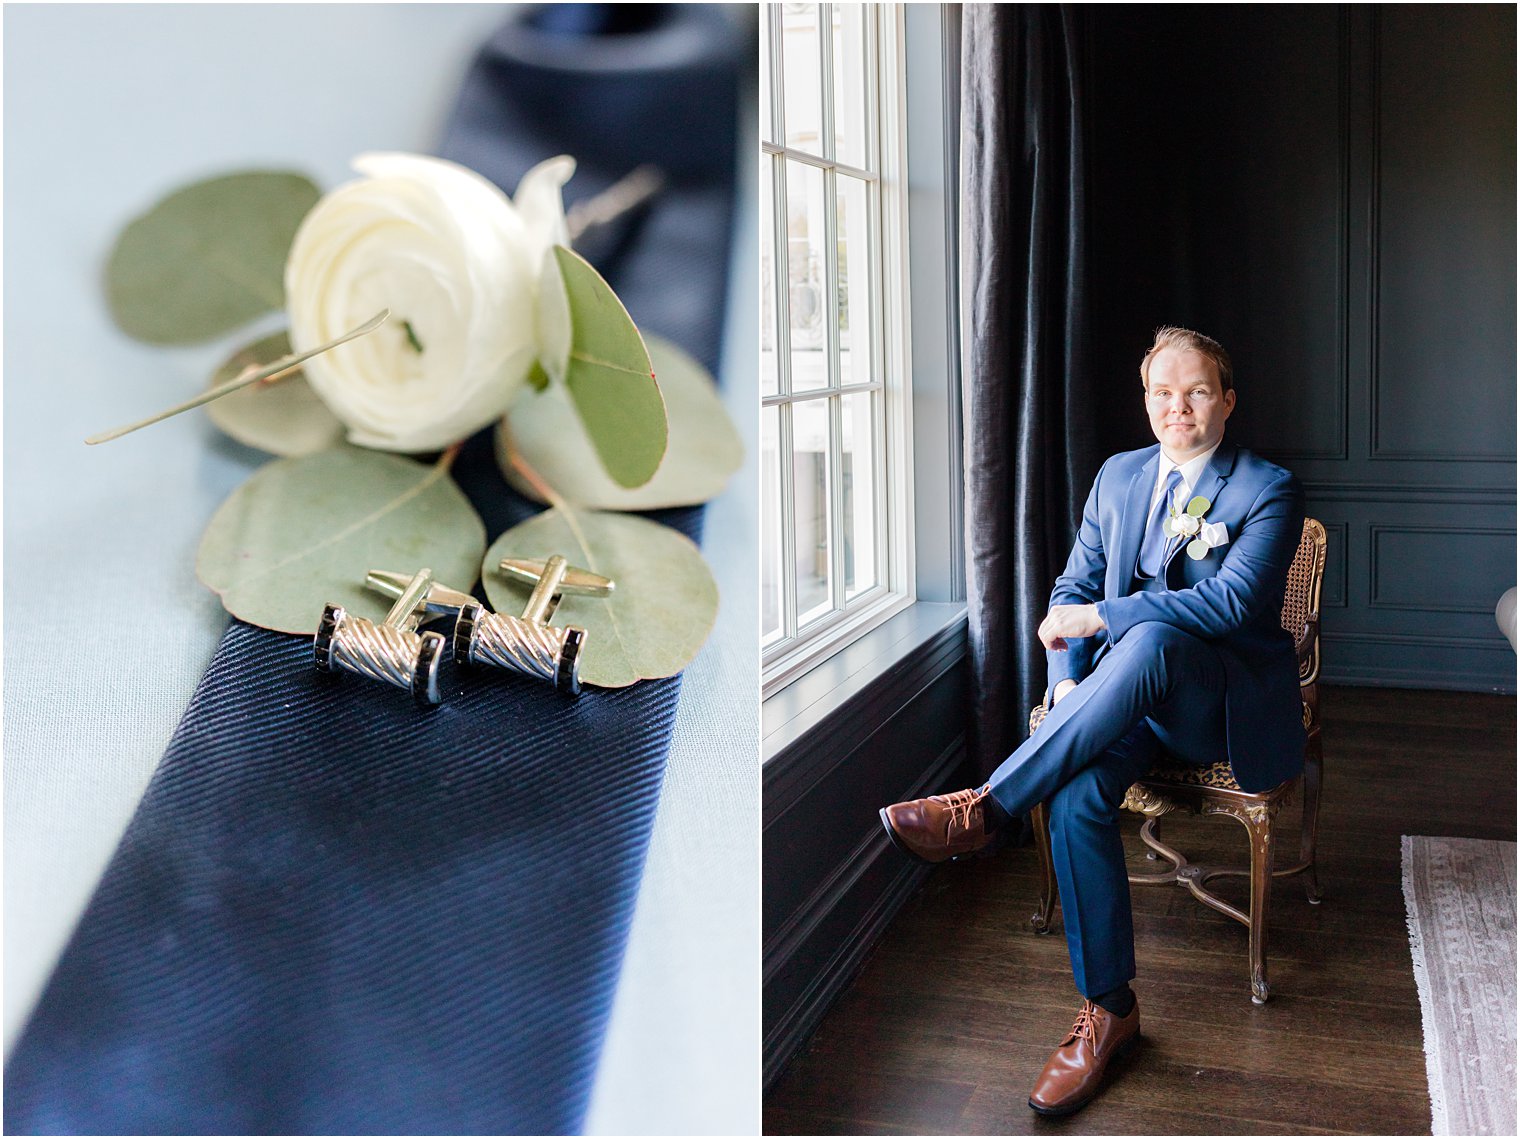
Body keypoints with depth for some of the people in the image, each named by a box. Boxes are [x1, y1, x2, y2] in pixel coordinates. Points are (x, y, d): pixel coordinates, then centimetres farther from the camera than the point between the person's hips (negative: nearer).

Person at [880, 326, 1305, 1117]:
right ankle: (1107, 1012, -15)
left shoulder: (1269, 491, -3)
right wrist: (1067, 681, -6)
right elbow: (1074, 589, 13)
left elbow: (1232, 601, -19)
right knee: (1076, 796, -30)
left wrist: (1102, 617, -21)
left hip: (1223, 705, -4)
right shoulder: (1118, 476, 13)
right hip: (1126, 693, 4)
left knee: (1149, 638, -40)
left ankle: (984, 809, -35)